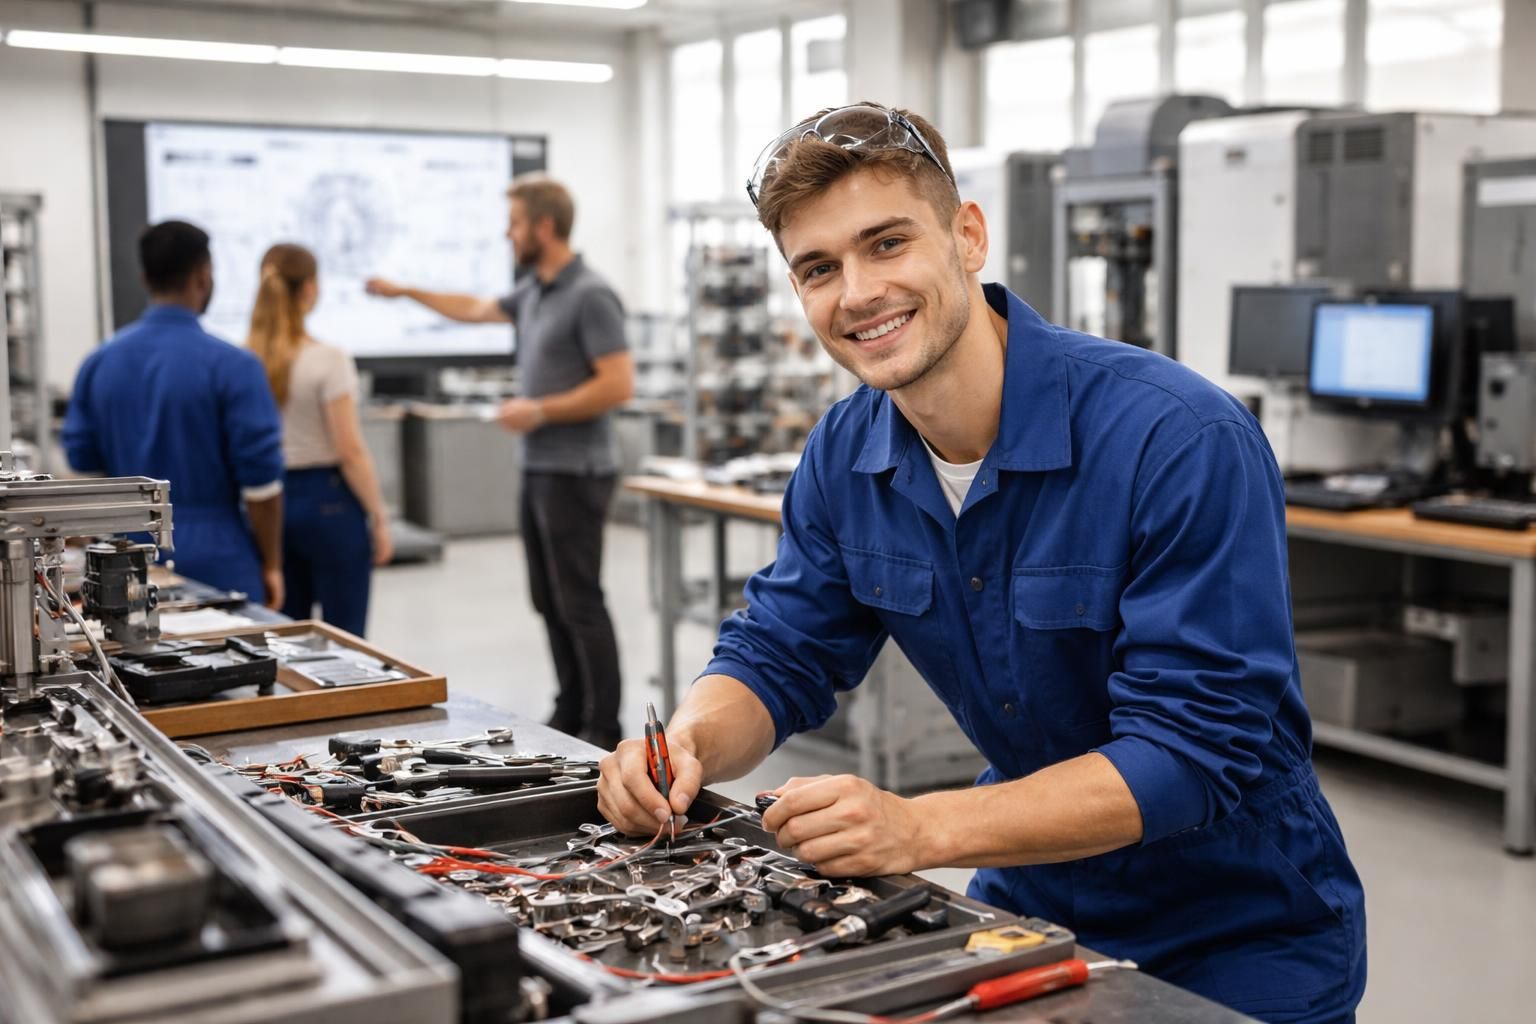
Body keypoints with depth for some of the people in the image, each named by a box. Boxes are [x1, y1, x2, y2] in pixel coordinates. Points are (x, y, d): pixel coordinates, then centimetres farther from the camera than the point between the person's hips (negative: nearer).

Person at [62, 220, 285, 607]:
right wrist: (271, 564, -2)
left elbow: (83, 464, 10)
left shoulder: (99, 363, 4)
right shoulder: (231, 365, -11)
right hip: (216, 559, -5)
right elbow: (260, 479, -12)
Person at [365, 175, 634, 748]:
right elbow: (478, 310, 31)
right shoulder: (533, 290, 13)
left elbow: (619, 384, -21)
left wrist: (540, 410, -17)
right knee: (549, 600, 13)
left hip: (574, 472, -9)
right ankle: (570, 715, 21)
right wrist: (406, 292, 36)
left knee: (579, 602, -6)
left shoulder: (590, 296, -15)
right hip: (538, 469, 9)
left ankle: (604, 732, 1)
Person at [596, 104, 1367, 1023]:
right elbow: (778, 658, 3)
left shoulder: (1181, 440, -25)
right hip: (1034, 906, 5)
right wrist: (690, 744, -20)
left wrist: (918, 828, -37)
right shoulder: (846, 456, -5)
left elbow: (1197, 751, -27)